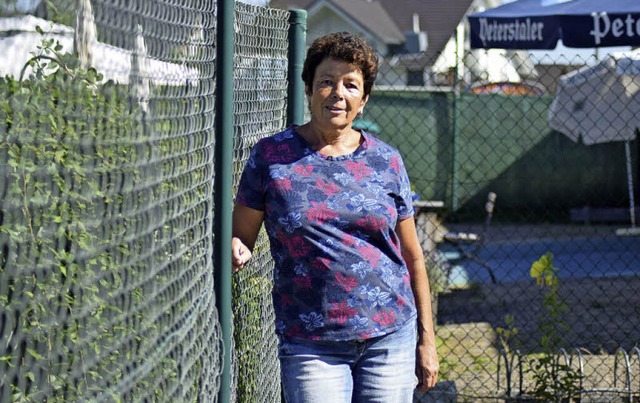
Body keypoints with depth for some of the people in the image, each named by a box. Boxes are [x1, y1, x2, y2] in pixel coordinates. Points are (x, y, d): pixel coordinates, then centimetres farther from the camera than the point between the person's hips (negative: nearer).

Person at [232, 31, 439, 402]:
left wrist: (427, 338, 9)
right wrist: (236, 250, -20)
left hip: (390, 338, 2)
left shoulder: (386, 161, 6)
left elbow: (412, 257, 11)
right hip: (309, 343, -2)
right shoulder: (271, 155, 1)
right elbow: (241, 236, 4)